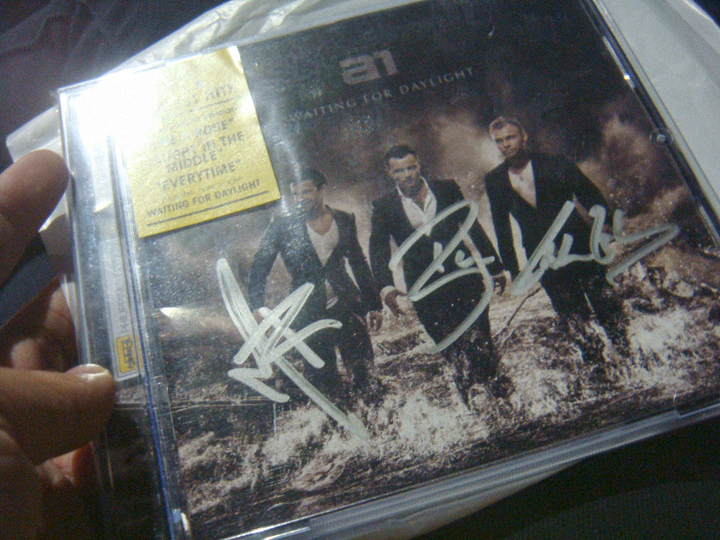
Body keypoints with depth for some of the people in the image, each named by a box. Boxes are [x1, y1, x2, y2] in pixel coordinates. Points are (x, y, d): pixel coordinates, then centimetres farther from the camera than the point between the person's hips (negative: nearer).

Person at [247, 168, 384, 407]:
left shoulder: (344, 220, 7)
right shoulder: (283, 224, -2)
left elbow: (359, 264, 14)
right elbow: (260, 266, 0)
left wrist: (373, 305, 14)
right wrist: (257, 305, -14)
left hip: (346, 308, 2)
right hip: (309, 315, -2)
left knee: (365, 371, 4)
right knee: (324, 379, 5)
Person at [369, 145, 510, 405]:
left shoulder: (447, 188, 4)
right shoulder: (383, 207, 2)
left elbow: (473, 227, 9)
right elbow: (378, 250, -4)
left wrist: (495, 266, 10)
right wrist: (386, 287, -21)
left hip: (464, 279, 1)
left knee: (479, 341, 2)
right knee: (453, 350, 3)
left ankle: (494, 381, 25)